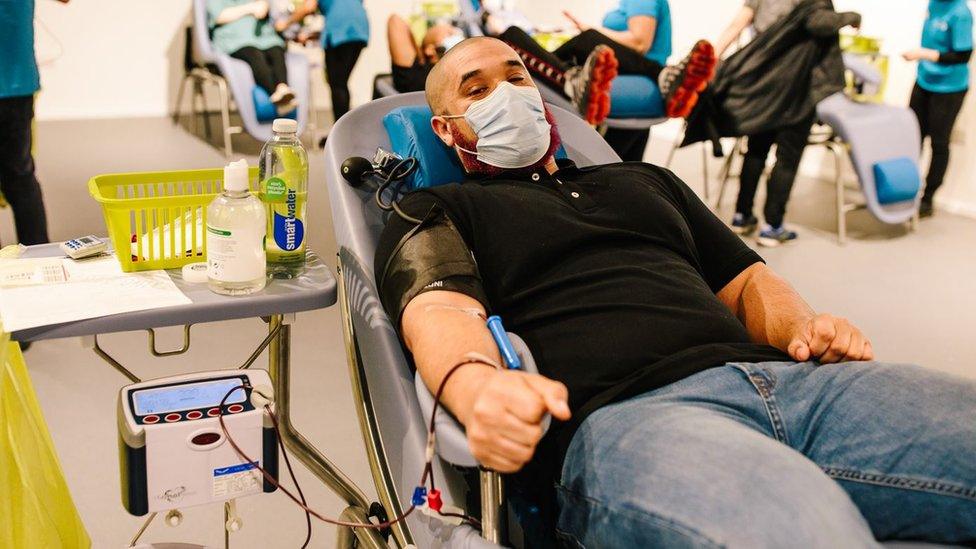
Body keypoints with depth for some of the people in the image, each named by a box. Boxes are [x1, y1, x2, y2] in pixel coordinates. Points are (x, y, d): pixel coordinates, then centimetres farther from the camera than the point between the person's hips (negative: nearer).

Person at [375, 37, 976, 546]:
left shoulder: (645, 179, 35)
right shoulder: (436, 214, 19)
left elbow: (746, 280, 33)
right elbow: (442, 308, -2)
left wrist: (803, 327, 8)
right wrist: (475, 385, -27)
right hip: (619, 412, -6)